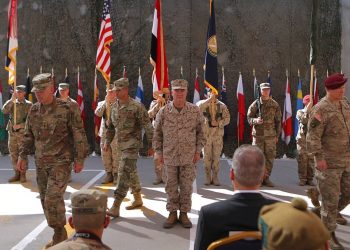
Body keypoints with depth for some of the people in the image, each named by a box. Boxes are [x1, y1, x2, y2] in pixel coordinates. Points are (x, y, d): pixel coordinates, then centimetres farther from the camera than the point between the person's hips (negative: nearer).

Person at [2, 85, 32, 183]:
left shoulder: (28, 105, -1)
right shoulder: (12, 103, 9)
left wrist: (20, 125, -17)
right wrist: (12, 99, -15)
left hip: (23, 133, -4)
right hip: (12, 132, 4)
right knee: (13, 154, 7)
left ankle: (23, 175, 9)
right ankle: (16, 174, 17)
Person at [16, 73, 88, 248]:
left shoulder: (67, 109, -12)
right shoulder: (33, 110, 5)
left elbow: (79, 136, -9)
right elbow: (28, 135, 15)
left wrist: (79, 159, -8)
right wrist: (22, 156, 10)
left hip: (60, 162, -6)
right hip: (41, 163, 6)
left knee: (53, 198, -14)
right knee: (46, 200, 10)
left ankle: (59, 234, 5)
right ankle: (60, 235, 25)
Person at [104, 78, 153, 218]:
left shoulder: (136, 107, -14)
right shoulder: (115, 107, 8)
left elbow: (147, 127, -10)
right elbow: (111, 126, 18)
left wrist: (151, 145, -8)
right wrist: (107, 142, 10)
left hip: (132, 144, -7)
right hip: (121, 145, 8)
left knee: (124, 173, -13)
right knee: (131, 172, 17)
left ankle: (115, 207, -13)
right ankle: (137, 199, 32)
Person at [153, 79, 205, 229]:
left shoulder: (195, 111, -3)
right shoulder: (164, 112, -4)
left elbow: (200, 132, 6)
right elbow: (157, 134, 5)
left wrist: (198, 151, 1)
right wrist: (159, 153, 3)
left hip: (189, 157, 0)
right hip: (170, 157, 0)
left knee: (186, 187, 7)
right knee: (171, 187, 9)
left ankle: (184, 213, 21)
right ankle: (172, 213, 22)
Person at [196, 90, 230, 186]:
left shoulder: (222, 106, 8)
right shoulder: (203, 103, 3)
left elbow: (227, 119, 3)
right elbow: (198, 107, -20)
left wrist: (218, 123, -13)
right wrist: (209, 99, -18)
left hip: (218, 134, 1)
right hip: (206, 134, -1)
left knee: (216, 157, 3)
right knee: (207, 157, 2)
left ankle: (215, 177, 11)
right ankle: (208, 177, 11)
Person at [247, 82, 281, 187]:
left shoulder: (275, 105, 6)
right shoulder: (255, 104, 2)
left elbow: (278, 121, 9)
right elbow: (249, 118, 3)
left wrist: (277, 135, 6)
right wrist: (256, 120, -19)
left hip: (271, 135, 2)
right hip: (258, 135, -2)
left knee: (270, 157, 4)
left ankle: (266, 178, 15)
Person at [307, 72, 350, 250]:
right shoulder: (321, 109, -16)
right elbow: (313, 136, -19)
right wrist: (318, 157, -24)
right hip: (328, 162, -7)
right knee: (331, 198, 1)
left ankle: (325, 216, 35)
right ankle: (329, 234, 16)